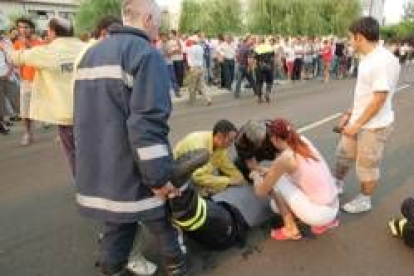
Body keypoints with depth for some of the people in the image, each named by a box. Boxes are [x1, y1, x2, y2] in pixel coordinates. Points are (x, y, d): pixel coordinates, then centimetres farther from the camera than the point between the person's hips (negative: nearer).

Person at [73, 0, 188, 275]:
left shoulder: (90, 54, 14)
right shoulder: (147, 54, -14)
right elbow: (148, 124, -24)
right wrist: (159, 176, -19)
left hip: (99, 170, 7)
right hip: (132, 172, -7)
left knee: (116, 228, 19)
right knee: (165, 225, 15)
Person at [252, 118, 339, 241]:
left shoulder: (284, 158, -20)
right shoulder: (304, 141, 0)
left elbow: (261, 192, -10)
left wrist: (256, 175, 10)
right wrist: (269, 171, 25)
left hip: (318, 213, -7)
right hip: (333, 208, 7)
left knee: (274, 180, -3)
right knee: (276, 205, 19)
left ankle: (291, 229, 6)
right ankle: (327, 221, 19)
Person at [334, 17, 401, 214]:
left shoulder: (384, 61, -25)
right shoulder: (367, 58, 6)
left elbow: (379, 99, -25)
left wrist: (357, 124, -19)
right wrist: (350, 113, 13)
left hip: (374, 126, -9)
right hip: (358, 121, 9)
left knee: (367, 166, 9)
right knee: (343, 154, 22)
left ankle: (364, 200, 30)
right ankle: (337, 183, 44)